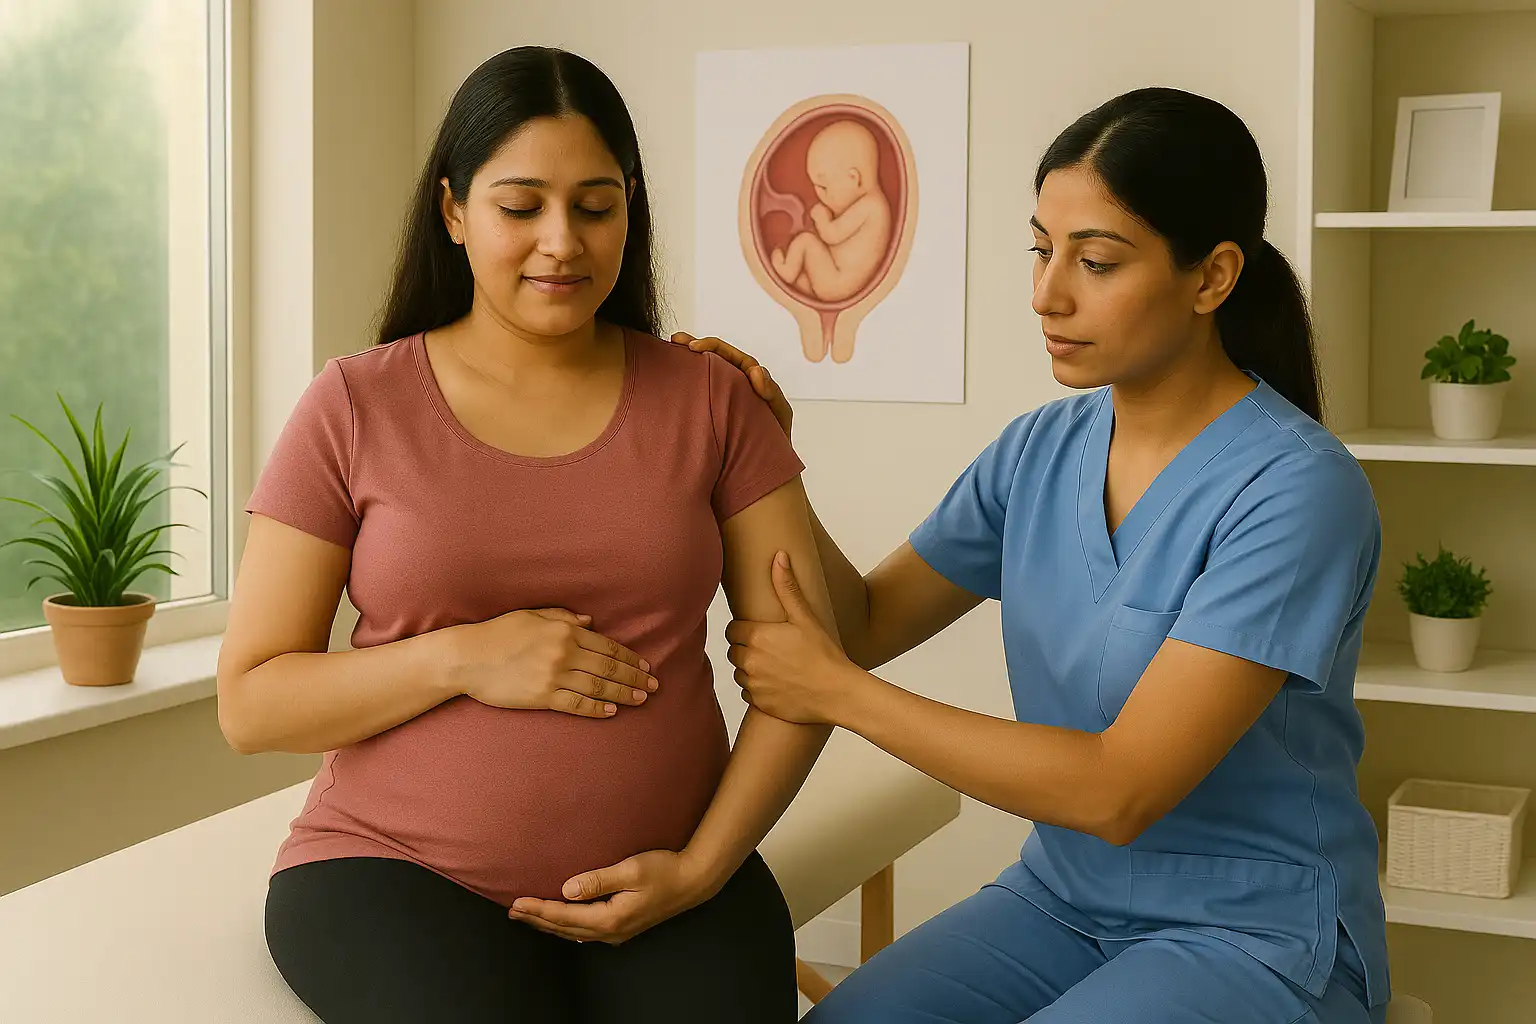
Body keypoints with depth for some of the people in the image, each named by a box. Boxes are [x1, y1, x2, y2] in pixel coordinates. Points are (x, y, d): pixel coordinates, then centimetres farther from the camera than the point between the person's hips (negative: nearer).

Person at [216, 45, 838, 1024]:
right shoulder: (356, 409, 1)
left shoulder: (707, 399, 5)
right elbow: (250, 702, 1)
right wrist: (462, 659, -13)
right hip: (400, 870, -1)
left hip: (663, 874, 2)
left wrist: (701, 867, -8)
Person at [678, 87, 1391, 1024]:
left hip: (1256, 939, -6)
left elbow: (1118, 790, -23)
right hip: (1061, 897, 6)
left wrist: (836, 690, -19)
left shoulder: (1296, 488, -20)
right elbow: (868, 623, 10)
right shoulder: (1040, 451, 1)